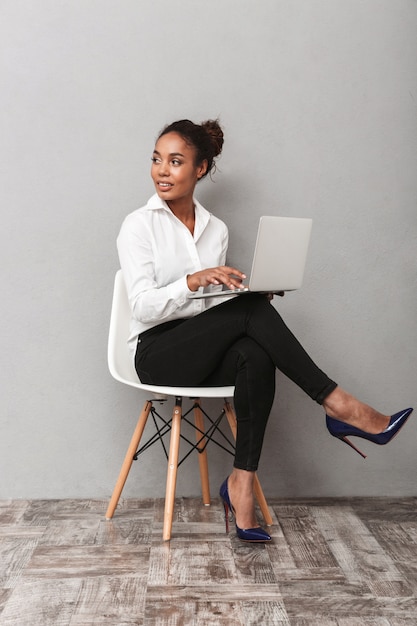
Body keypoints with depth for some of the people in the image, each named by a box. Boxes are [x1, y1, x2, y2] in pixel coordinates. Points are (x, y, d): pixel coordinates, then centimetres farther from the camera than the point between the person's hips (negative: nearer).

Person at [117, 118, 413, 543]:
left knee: (256, 356, -32)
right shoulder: (139, 225, -2)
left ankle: (241, 482, -26)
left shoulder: (216, 229, 12)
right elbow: (143, 307, -13)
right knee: (251, 310, -29)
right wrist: (193, 281, -30)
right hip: (158, 354, -4)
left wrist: (241, 288, -6)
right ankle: (338, 406, -24)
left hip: (209, 355, 4)